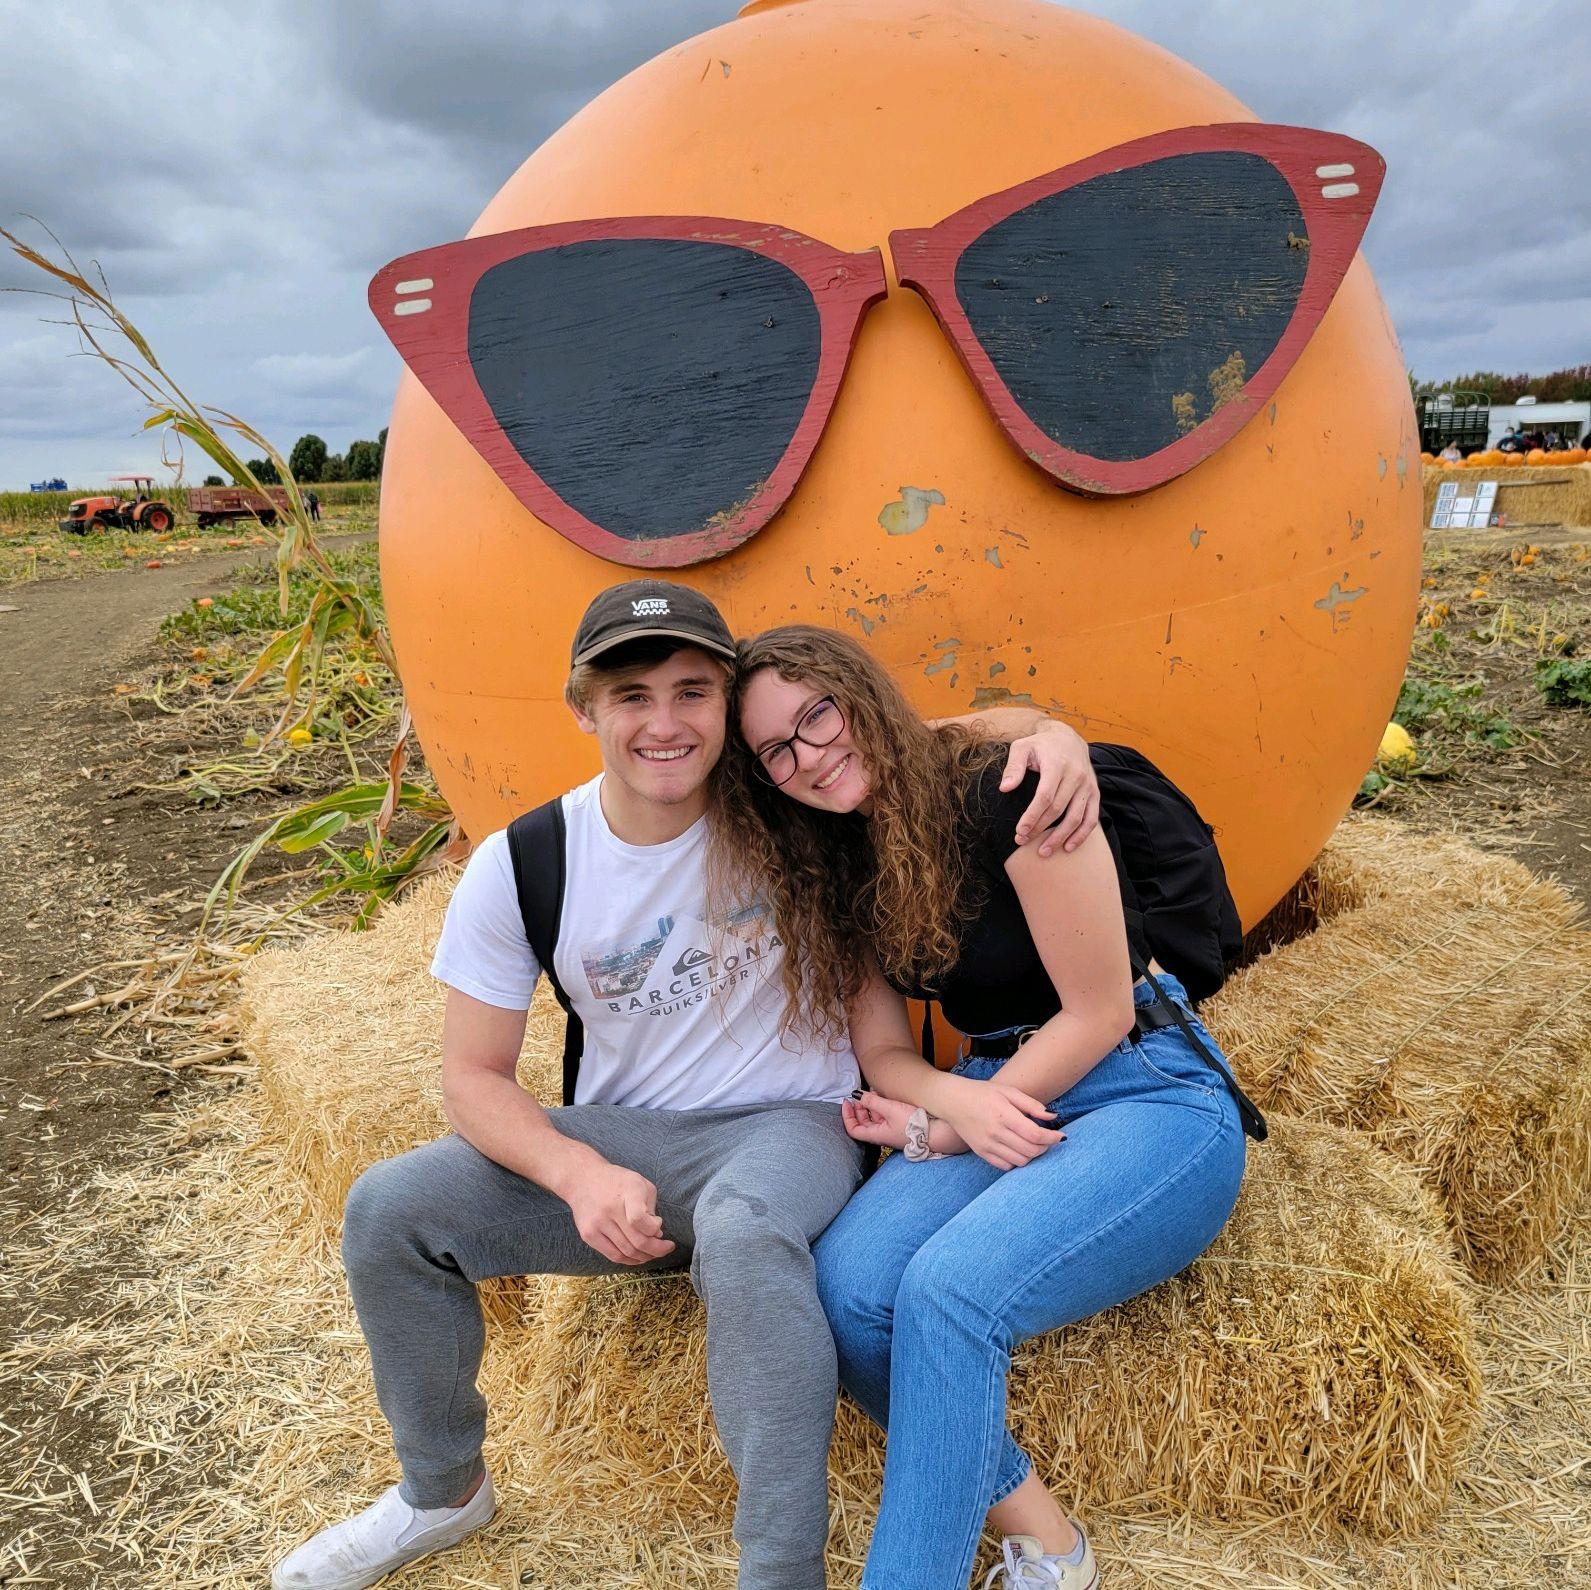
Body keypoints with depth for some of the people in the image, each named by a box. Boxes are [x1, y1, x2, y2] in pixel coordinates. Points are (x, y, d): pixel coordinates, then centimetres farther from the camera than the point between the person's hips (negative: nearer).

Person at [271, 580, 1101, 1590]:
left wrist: (1049, 730, -27)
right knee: (388, 1210, -12)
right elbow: (475, 1076, -4)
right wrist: (580, 1175, -23)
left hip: (788, 1126, -3)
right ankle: (442, 1494, 16)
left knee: (742, 1233, -38)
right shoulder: (520, 868, -8)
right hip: (618, 1137, 4)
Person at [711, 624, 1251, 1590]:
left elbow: (1101, 1012, -13)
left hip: (1153, 1099, -5)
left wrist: (936, 1134, -8)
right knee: (846, 1285, -22)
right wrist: (959, 1102, -15)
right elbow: (884, 1053, 8)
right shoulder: (836, 869, 6)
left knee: (948, 1285, -30)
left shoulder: (1005, 793, -15)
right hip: (991, 1100, 6)